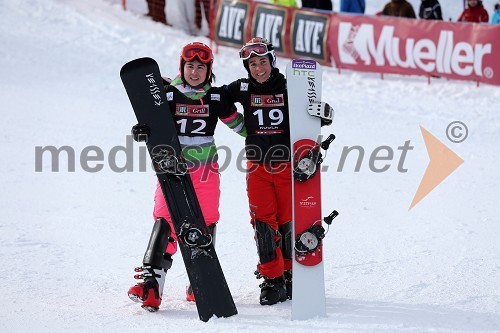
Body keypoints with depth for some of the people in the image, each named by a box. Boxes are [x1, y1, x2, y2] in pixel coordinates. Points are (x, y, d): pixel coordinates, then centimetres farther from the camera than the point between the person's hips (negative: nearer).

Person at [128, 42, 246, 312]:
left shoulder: (216, 98, 4)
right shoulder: (168, 95, -1)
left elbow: (238, 124, 14)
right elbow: (154, 123, 0)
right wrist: (141, 131, -22)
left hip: (206, 171, 2)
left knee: (205, 225, 3)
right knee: (165, 221, -14)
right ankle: (151, 282, -19)